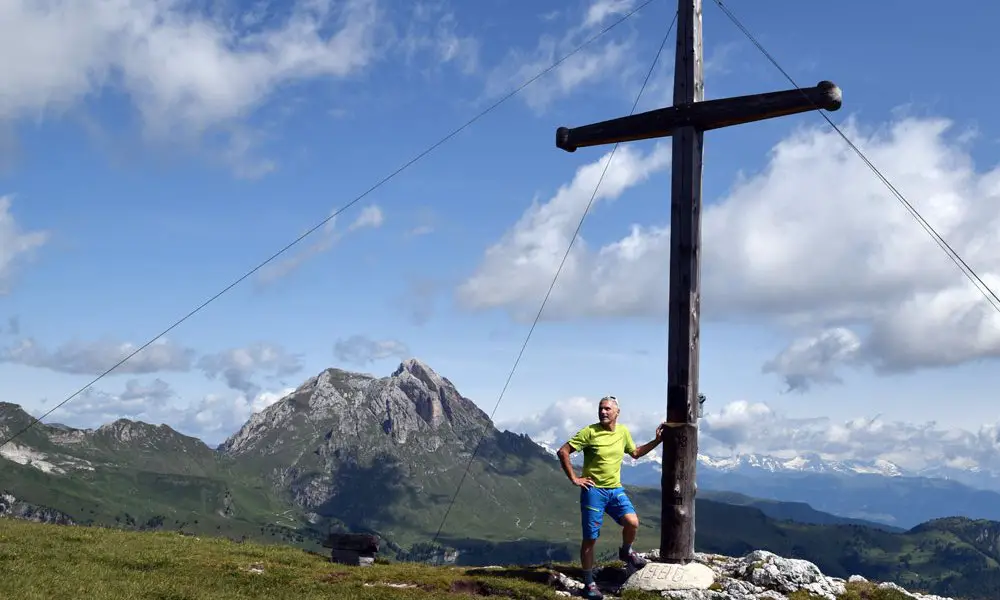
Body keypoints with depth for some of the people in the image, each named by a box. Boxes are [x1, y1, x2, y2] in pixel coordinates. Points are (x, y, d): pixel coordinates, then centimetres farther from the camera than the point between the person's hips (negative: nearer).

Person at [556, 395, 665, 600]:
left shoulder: (623, 431, 5)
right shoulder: (590, 432, -12)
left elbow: (635, 453, 23)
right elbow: (563, 452, -11)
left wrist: (657, 440, 15)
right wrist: (574, 478, -12)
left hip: (616, 489, 4)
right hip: (593, 490, -4)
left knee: (632, 522, -18)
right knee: (590, 539, 0)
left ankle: (626, 552, 14)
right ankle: (588, 583, 13)